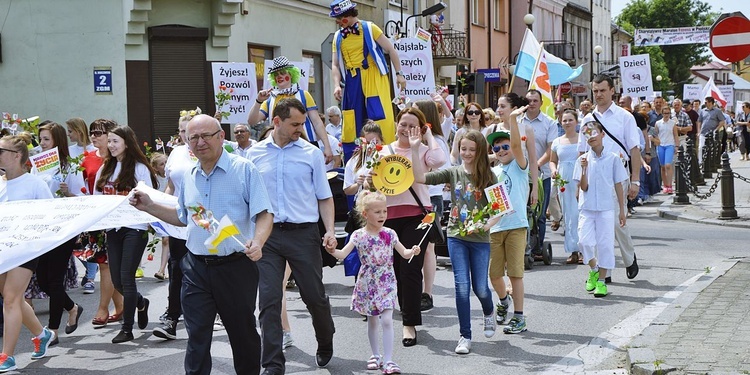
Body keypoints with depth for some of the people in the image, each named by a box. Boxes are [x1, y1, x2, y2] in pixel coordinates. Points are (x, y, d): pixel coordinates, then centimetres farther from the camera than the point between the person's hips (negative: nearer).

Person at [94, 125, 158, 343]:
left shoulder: (139, 168, -5)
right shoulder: (105, 169, 13)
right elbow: (97, 198, 14)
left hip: (135, 228, -6)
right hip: (112, 228, 6)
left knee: (126, 277, -7)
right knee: (117, 280, 7)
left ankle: (127, 328, 3)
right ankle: (140, 303, 37)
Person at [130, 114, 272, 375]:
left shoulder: (244, 169, -7)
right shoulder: (188, 177, 10)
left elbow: (264, 214, -12)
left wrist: (257, 242, -30)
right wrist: (149, 207, 14)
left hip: (235, 266, -4)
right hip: (196, 268, 4)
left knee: (243, 334, 11)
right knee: (197, 338, 3)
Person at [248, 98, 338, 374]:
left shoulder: (312, 153, 3)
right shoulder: (255, 154, 6)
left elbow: (324, 197, 6)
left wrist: (330, 230, -6)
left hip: (303, 233, -1)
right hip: (267, 234, 1)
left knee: (314, 295, 7)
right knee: (269, 299, -3)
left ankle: (325, 344, 35)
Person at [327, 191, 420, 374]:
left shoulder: (389, 234, 0)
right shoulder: (359, 235, -6)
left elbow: (404, 253, 6)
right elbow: (343, 254, -14)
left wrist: (413, 251, -16)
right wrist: (333, 251, -35)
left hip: (387, 283, 0)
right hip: (368, 284, 0)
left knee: (386, 320, -12)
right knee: (372, 321, 13)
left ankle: (388, 360, -10)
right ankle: (376, 355, 31)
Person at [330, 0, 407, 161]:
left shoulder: (369, 28, -2)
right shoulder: (338, 36, 9)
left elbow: (391, 50, 3)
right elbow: (335, 64, 9)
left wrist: (399, 74, 0)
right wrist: (337, 85, -6)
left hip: (374, 79, -3)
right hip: (351, 82, 4)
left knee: (382, 117, -9)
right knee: (351, 122, 3)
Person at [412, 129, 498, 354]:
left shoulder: (488, 177, -3)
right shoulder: (453, 173, 2)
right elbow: (420, 178, -6)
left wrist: (487, 224, -21)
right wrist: (415, 151, -13)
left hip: (480, 239, -1)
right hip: (456, 236, 1)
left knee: (480, 287, 6)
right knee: (462, 286, -4)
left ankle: (489, 313, 42)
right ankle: (465, 336, 6)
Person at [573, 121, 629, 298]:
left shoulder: (613, 159, 2)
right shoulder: (583, 160, 3)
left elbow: (618, 185, 6)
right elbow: (583, 187, -1)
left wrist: (622, 210, 6)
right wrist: (584, 169, -17)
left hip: (606, 208, -1)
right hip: (587, 208, 1)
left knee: (605, 243, -1)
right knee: (584, 241, -10)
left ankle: (601, 280, 10)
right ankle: (593, 269, 19)